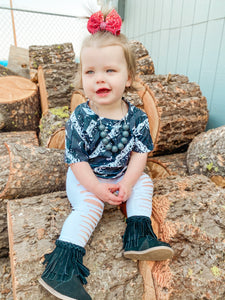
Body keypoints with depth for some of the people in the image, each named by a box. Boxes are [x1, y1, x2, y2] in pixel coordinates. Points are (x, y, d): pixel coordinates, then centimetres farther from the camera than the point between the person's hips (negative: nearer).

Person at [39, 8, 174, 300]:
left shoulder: (136, 117, -10)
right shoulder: (80, 118, -19)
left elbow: (140, 152, -7)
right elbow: (76, 159, -15)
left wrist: (127, 183, -18)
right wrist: (96, 187, -22)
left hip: (123, 175, 5)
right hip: (85, 178, -4)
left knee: (144, 183, -12)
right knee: (89, 205, -24)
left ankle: (138, 235, -8)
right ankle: (62, 263, -20)